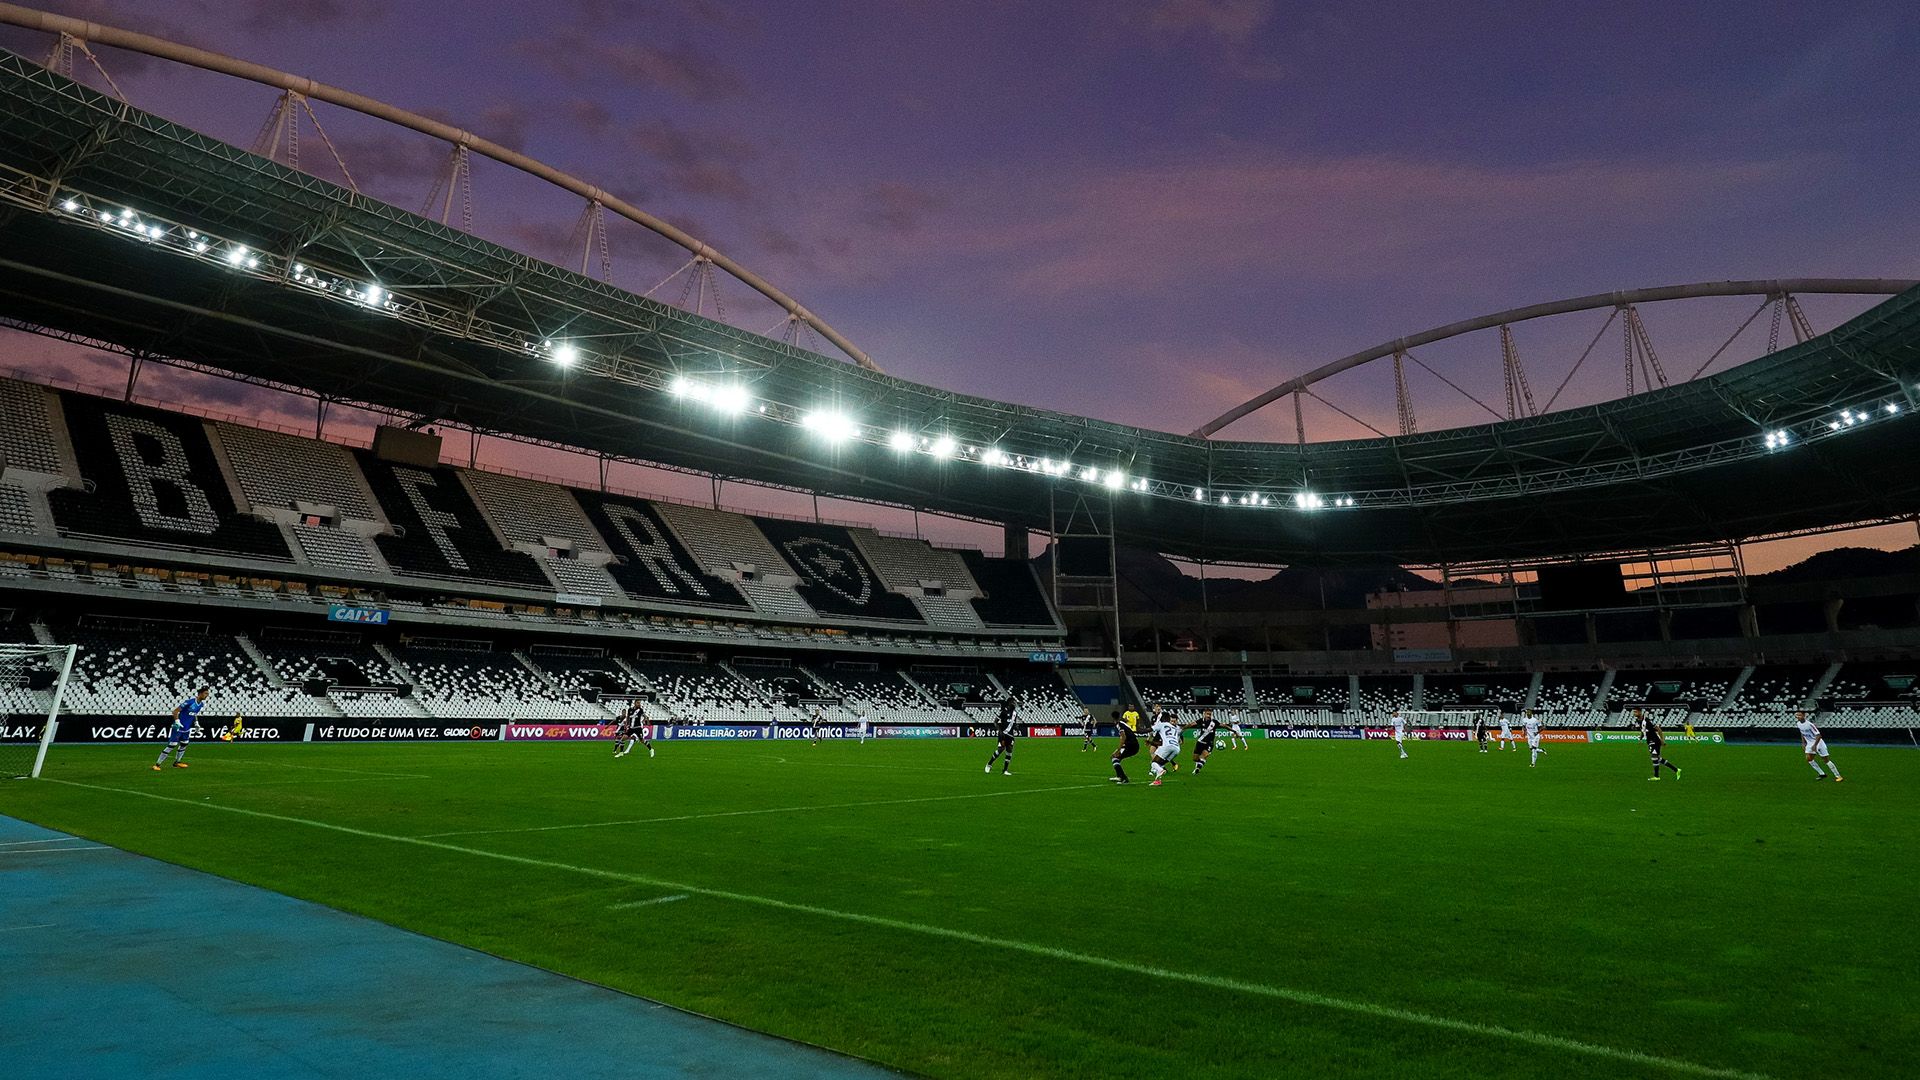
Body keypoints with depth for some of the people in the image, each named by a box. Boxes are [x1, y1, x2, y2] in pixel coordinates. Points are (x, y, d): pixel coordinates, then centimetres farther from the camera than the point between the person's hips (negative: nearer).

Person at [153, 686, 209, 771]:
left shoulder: (202, 704, 2)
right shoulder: (189, 702, -22)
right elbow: (175, 711, -17)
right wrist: (177, 721, -24)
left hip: (187, 729, 8)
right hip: (178, 727, -8)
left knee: (184, 745, 16)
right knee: (171, 745, -9)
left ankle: (177, 762, 31)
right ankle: (157, 764, -1)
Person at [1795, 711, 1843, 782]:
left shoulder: (1809, 724, -26)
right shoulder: (1798, 724, -3)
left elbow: (1818, 735, -23)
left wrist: (1815, 745, -27)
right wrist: (1803, 743, 11)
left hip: (1818, 743, -7)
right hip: (1809, 744, 7)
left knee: (1826, 760, -2)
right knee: (1808, 759, -4)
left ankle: (1838, 776, 10)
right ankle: (1822, 774, 11)